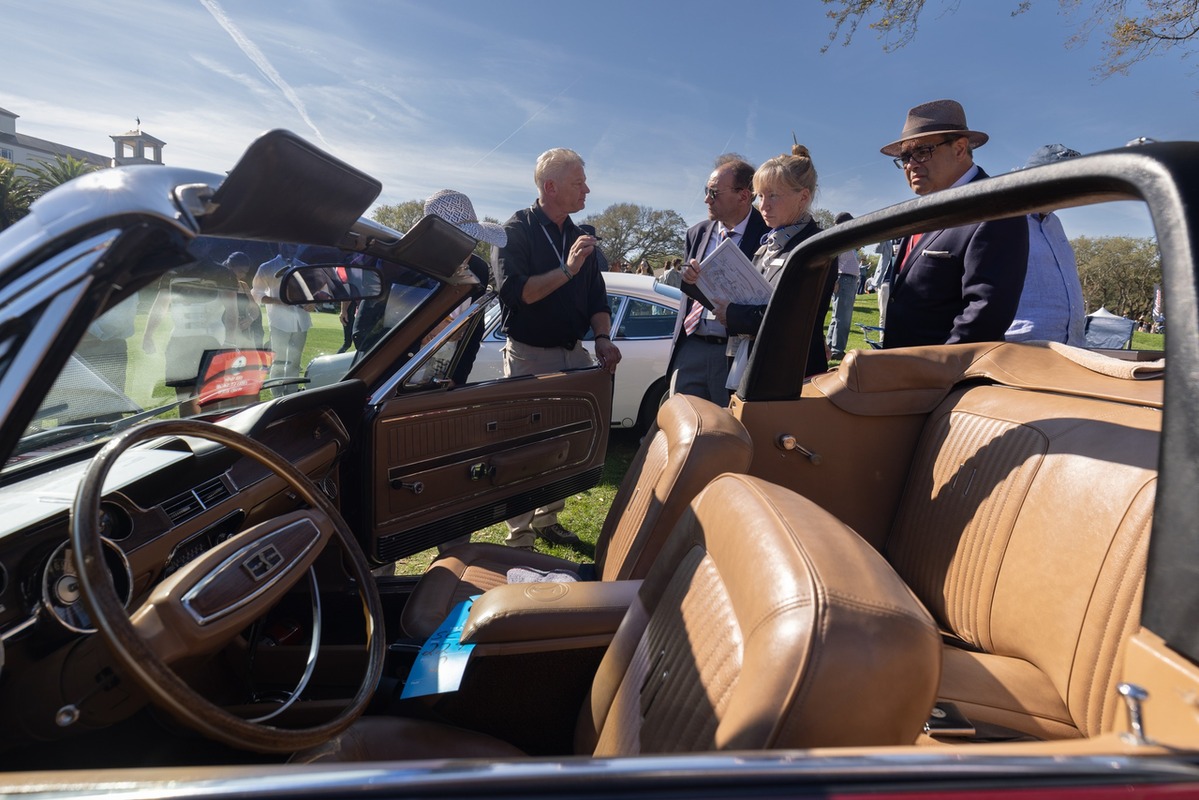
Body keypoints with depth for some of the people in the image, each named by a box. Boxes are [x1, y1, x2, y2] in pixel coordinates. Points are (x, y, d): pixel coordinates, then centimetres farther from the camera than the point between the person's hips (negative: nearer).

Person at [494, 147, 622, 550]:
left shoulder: (579, 237, 13)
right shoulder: (518, 230, -6)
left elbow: (597, 298, 15)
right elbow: (512, 292, -20)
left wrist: (603, 338, -1)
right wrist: (567, 270, -26)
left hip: (573, 354, 6)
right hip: (529, 356, -6)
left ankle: (547, 520, 28)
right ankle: (520, 539, 11)